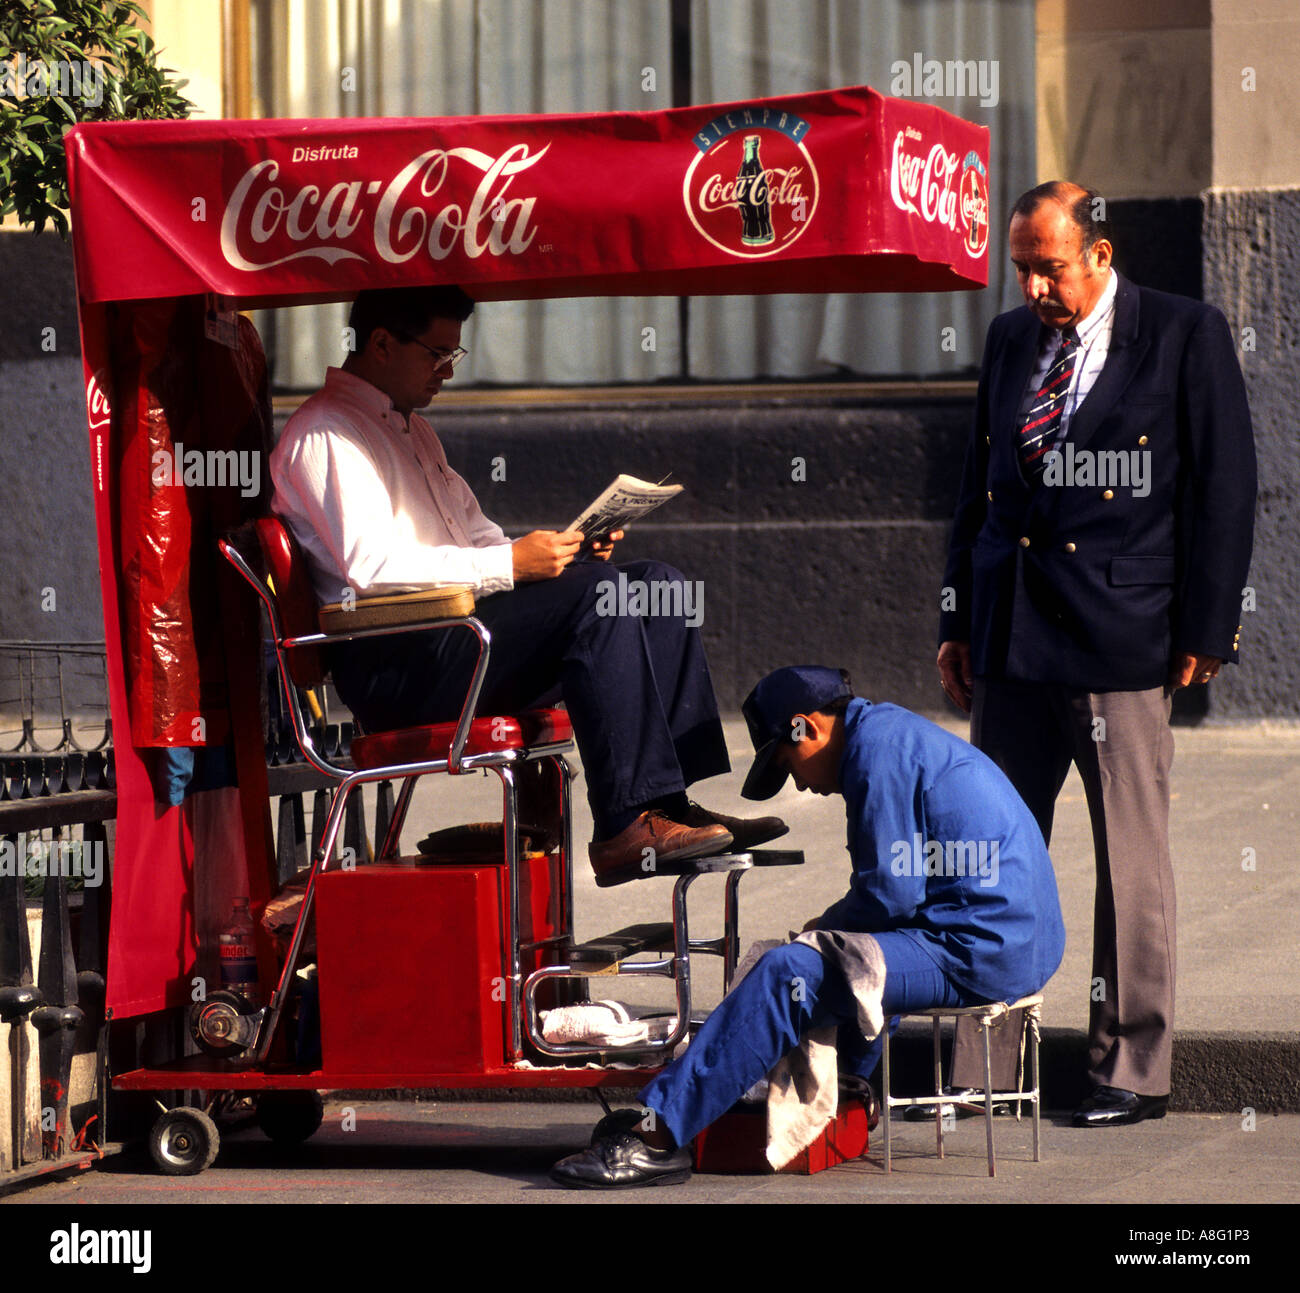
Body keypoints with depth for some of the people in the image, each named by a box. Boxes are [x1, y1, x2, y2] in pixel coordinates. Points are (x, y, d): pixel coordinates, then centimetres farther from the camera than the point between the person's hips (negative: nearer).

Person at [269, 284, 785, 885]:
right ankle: (626, 828, -30)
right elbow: (372, 564, -20)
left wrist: (558, 550, 7)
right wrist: (512, 564, -19)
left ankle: (672, 804, -11)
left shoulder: (410, 428, 26)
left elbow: (472, 532, 28)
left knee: (656, 584, -1)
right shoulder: (325, 435, -7)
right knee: (599, 594, -26)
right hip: (394, 662, -10)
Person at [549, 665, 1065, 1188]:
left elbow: (891, 894, -14)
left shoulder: (878, 748, -10)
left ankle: (658, 1135, -19)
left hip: (979, 950, -11)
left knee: (788, 974, -16)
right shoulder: (895, 733, 22)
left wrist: (827, 926, 3)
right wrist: (832, 925, 14)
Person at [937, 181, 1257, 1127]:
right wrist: (960, 622, 14)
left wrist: (1201, 633, -7)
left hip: (1122, 638, -5)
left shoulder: (1187, 337, -2)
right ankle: (978, 1070, 11)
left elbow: (1224, 491, -3)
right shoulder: (1011, 342, 14)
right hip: (1013, 639, 5)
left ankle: (1133, 1070, 10)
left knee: (1132, 862, 1)